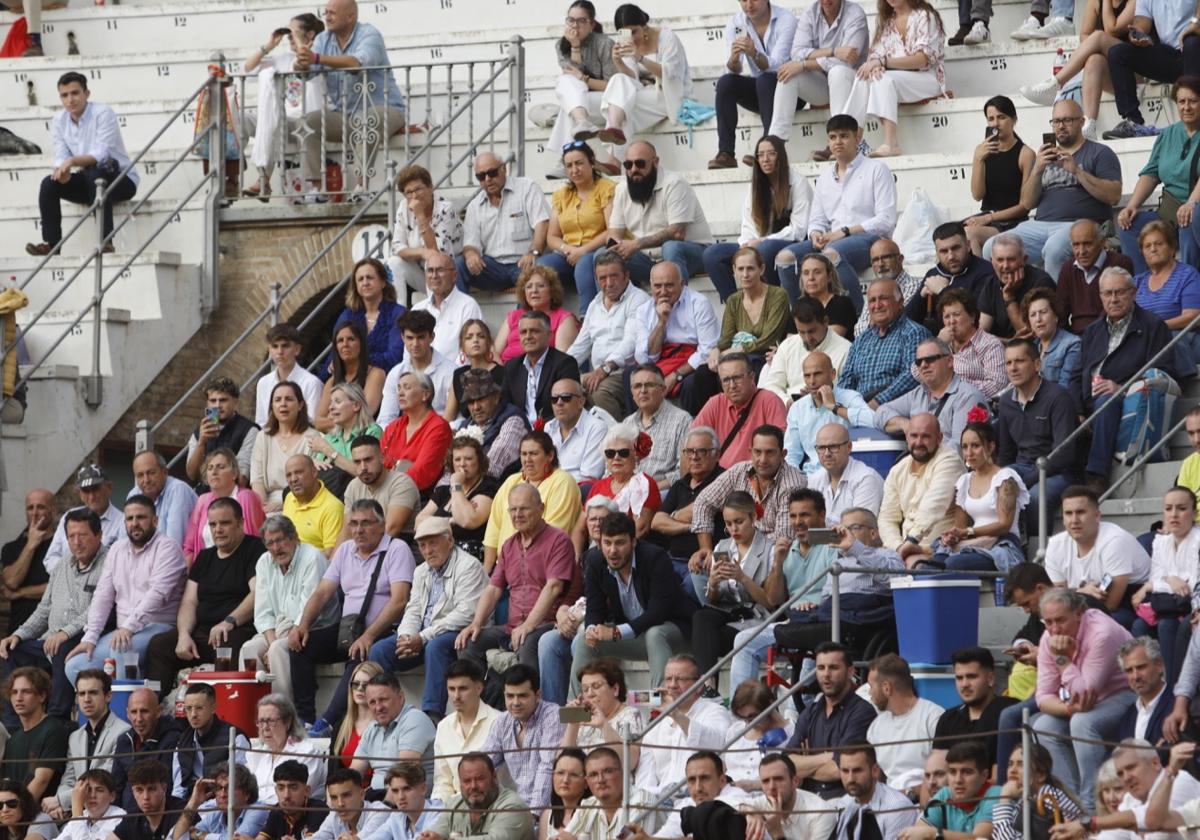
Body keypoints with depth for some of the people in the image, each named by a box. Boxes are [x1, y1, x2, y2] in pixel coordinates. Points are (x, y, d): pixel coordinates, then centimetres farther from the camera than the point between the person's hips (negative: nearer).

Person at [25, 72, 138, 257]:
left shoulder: (103, 114, -19)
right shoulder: (60, 120, 0)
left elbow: (102, 154, -29)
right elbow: (61, 156, -3)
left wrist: (72, 161, -45)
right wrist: (62, 169, -28)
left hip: (122, 180, -6)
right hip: (89, 182, 6)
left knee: (94, 172, -36)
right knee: (49, 184, -15)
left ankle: (106, 240, -35)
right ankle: (51, 244, -12)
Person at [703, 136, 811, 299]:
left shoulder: (797, 182, -4)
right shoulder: (756, 185, 15)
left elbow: (799, 229, -10)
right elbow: (749, 226, 11)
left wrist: (761, 242, -17)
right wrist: (745, 246, -12)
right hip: (756, 246, 6)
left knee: (766, 249, -41)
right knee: (711, 254, -13)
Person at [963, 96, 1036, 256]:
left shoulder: (1025, 154, -4)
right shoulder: (983, 151, 11)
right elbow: (977, 195, 3)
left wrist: (989, 218, -11)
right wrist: (979, 160, -10)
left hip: (1012, 223, -5)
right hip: (986, 216, 5)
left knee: (972, 234, -32)